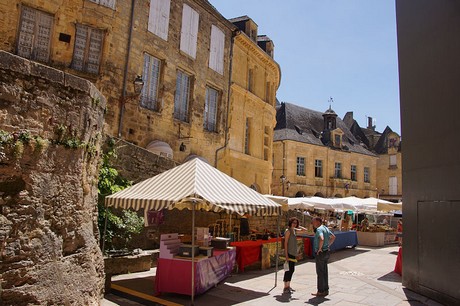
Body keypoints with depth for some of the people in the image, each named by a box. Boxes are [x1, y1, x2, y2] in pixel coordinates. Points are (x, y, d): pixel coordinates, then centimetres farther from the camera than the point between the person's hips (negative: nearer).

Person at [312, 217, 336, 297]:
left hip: (320, 253, -9)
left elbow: (322, 239, -36)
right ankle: (325, 290, 23)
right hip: (326, 252, 9)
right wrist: (328, 245, 19)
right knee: (324, 272, 15)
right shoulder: (325, 228, 11)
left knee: (320, 273, -1)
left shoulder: (319, 229, -18)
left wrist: (320, 248, -22)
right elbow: (333, 237, 23)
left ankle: (321, 291, 6)